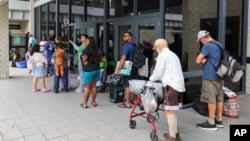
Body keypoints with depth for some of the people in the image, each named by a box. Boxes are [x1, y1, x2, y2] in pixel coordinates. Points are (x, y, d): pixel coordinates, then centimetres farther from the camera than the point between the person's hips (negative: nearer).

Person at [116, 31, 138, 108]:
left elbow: (123, 58, -22)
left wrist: (119, 69, -21)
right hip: (134, 68, 8)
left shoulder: (127, 46, -14)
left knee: (127, 86, -2)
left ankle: (127, 103, 3)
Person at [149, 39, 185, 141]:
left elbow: (158, 72, -2)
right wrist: (160, 78, 30)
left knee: (169, 111, -6)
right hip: (179, 84, 9)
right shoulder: (173, 55, 25)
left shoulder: (162, 55, -2)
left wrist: (151, 78, 17)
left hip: (171, 85, -9)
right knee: (172, 111, 16)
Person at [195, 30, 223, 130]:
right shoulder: (218, 45, 14)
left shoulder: (207, 46, -15)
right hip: (218, 75, 9)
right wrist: (205, 60, 0)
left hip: (210, 76, -9)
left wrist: (202, 60, 5)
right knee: (219, 98, 12)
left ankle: (211, 123, 2)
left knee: (211, 99, -4)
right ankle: (219, 120, 22)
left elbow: (198, 61, -16)